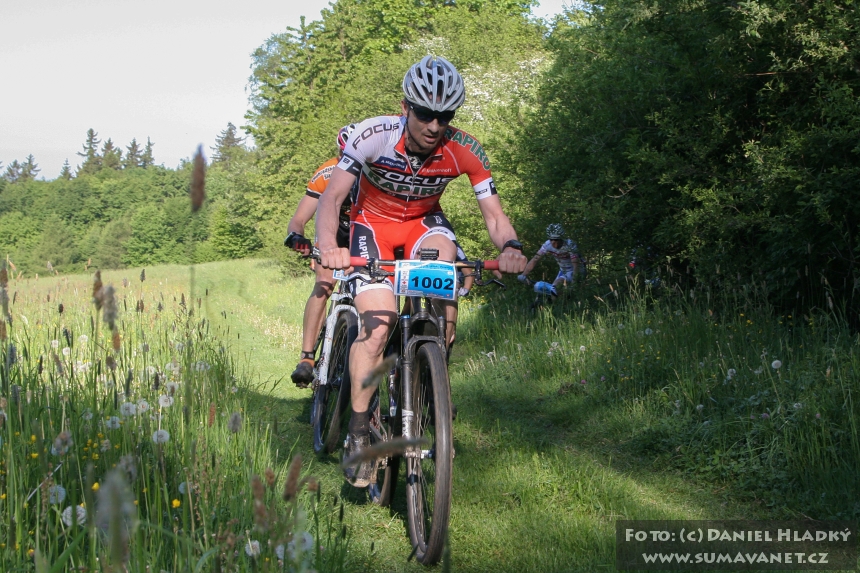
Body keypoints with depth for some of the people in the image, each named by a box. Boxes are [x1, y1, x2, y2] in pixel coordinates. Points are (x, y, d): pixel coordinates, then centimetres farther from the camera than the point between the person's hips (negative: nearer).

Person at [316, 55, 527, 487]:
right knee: (378, 327, -20)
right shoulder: (373, 136, -29)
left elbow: (493, 214, -20)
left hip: (423, 221, 2)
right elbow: (332, 198, -30)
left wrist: (510, 247, -43)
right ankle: (358, 431, -2)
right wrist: (328, 247, -50)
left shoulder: (465, 151, -23)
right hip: (373, 222, -2)